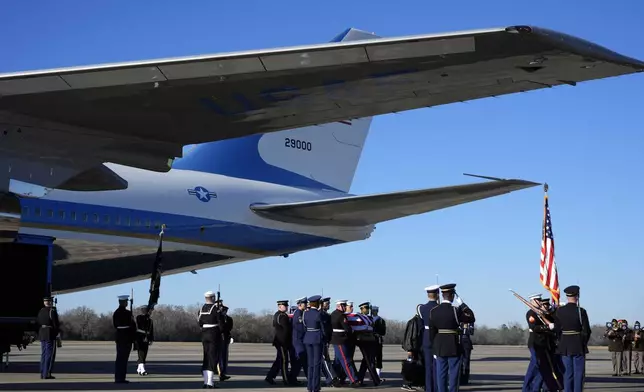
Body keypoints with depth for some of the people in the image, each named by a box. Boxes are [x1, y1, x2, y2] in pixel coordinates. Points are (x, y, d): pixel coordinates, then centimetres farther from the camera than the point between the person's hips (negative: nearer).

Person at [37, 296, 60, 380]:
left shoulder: (41, 311, 11)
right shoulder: (52, 311, -12)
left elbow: (38, 323, 14)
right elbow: (56, 323, -15)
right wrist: (58, 331, -1)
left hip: (42, 334, 8)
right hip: (50, 334, -8)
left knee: (44, 354, 13)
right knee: (50, 354, -4)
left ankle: (42, 373, 14)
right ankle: (47, 374, -7)